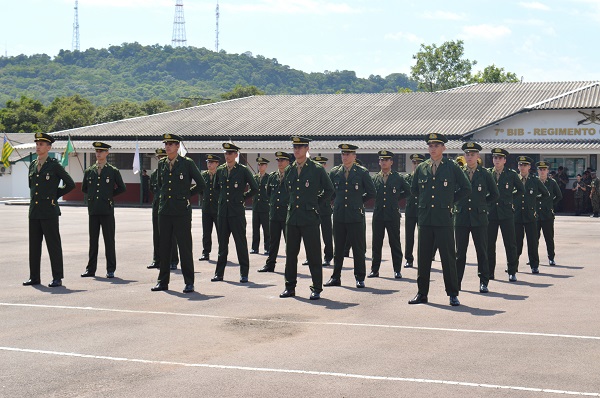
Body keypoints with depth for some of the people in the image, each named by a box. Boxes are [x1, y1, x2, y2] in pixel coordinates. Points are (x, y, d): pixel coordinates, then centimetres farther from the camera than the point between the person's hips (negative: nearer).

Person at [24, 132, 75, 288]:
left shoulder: (54, 165, -4)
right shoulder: (32, 166, 13)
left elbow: (70, 184, 1)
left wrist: (55, 195, 3)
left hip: (49, 211, -6)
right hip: (34, 211, 6)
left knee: (53, 245, -2)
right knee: (34, 245, 8)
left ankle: (57, 278, 2)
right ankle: (34, 277, 16)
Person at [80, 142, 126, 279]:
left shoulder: (113, 171, 2)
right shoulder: (89, 171, 10)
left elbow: (122, 188, 7)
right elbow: (84, 188, 22)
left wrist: (109, 195, 7)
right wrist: (91, 197, 14)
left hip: (107, 210, -3)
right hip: (93, 210, 3)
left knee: (109, 241, 0)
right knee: (93, 240, 7)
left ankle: (110, 270, 6)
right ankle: (91, 269, 13)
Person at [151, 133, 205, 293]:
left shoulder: (188, 163, -3)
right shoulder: (161, 164, 11)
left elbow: (201, 186, 2)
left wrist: (185, 195, 5)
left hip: (182, 211, -5)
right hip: (164, 210, 5)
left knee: (185, 247, -1)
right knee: (164, 247, 8)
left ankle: (189, 282, 5)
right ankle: (163, 281, 16)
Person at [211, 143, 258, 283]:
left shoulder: (243, 170, -3)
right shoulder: (220, 170, 10)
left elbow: (255, 189, 3)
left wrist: (242, 198, 5)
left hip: (237, 212, -4)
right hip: (222, 212, 4)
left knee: (241, 242, 0)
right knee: (222, 243, 8)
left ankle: (244, 273, 5)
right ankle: (219, 273, 13)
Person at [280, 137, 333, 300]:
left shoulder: (317, 169, -3)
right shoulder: (289, 170, 10)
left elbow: (329, 190, 7)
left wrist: (317, 205, 5)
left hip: (309, 218, -5)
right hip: (292, 217, 5)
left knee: (313, 255, -1)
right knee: (290, 254, 8)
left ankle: (316, 289, 5)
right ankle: (290, 287, 17)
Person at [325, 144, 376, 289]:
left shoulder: (362, 172, -1)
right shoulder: (334, 172, 7)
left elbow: (372, 193, 6)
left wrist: (359, 201, 9)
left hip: (356, 216, -3)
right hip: (339, 216, 3)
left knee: (358, 249, 1)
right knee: (338, 248, 8)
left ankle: (360, 278, 9)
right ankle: (336, 277, 15)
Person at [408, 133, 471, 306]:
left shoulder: (452, 167, 1)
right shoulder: (421, 168, 10)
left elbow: (466, 188, 8)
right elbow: (414, 189, 24)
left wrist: (450, 201, 7)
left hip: (444, 219, -3)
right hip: (425, 219, 3)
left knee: (448, 257, -1)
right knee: (423, 257, 6)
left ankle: (453, 294, 6)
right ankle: (422, 293, 14)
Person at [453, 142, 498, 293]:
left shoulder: (485, 174, 4)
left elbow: (495, 194, 13)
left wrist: (483, 204, 7)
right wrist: (457, 204, 8)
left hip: (479, 218, -1)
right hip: (461, 217, 1)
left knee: (482, 251, 1)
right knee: (460, 251, 5)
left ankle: (484, 282, 7)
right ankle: (457, 281, 11)